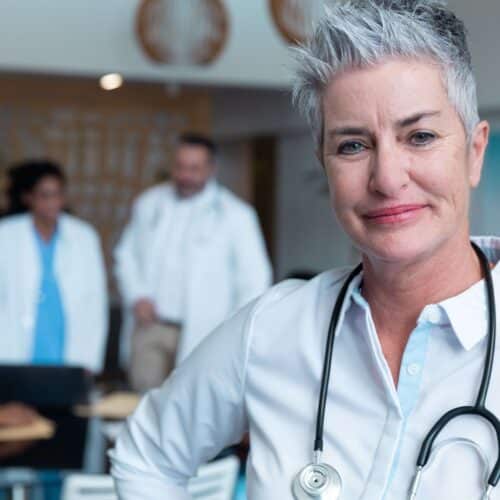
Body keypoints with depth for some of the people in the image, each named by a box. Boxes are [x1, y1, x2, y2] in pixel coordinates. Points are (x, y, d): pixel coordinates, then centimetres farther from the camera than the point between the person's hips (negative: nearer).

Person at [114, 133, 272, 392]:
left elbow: (255, 279, 0)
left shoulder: (235, 215, 0)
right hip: (151, 325, 3)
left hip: (201, 333, -3)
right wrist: (137, 296, 1)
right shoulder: (149, 204, 11)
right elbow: (127, 254, 18)